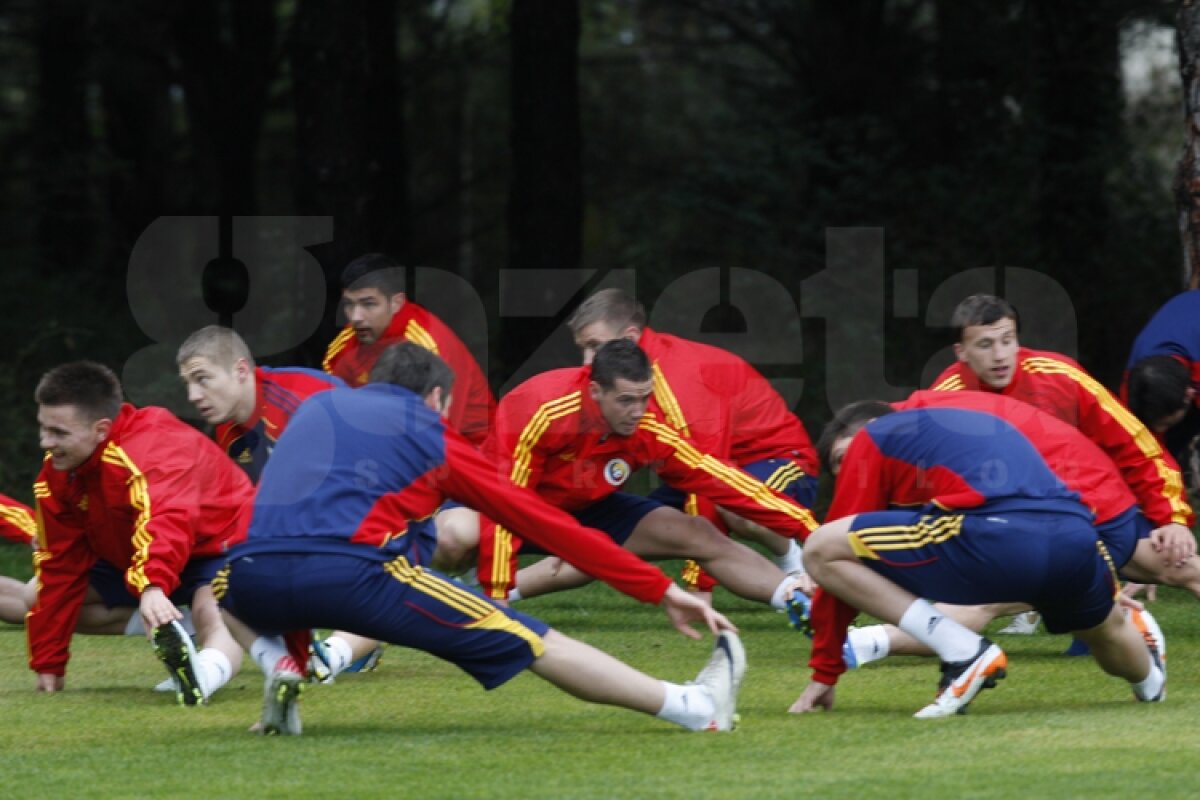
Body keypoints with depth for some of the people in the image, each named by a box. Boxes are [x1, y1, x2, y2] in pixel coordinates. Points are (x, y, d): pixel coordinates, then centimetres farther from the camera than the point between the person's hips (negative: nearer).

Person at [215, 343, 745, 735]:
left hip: (251, 578, 3)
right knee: (535, 645, 8)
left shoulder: (316, 407, 31)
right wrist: (663, 592, 27)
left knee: (217, 591, 42)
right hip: (349, 572, -3)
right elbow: (546, 523, 22)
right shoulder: (434, 436, 20)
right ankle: (697, 707, 8)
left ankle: (279, 664, 12)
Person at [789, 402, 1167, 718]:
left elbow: (833, 552, 17)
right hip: (1076, 537, 7)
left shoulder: (872, 439, 20)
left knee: (821, 551, 2)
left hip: (992, 540, -7)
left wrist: (824, 672, 21)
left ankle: (964, 653, -2)